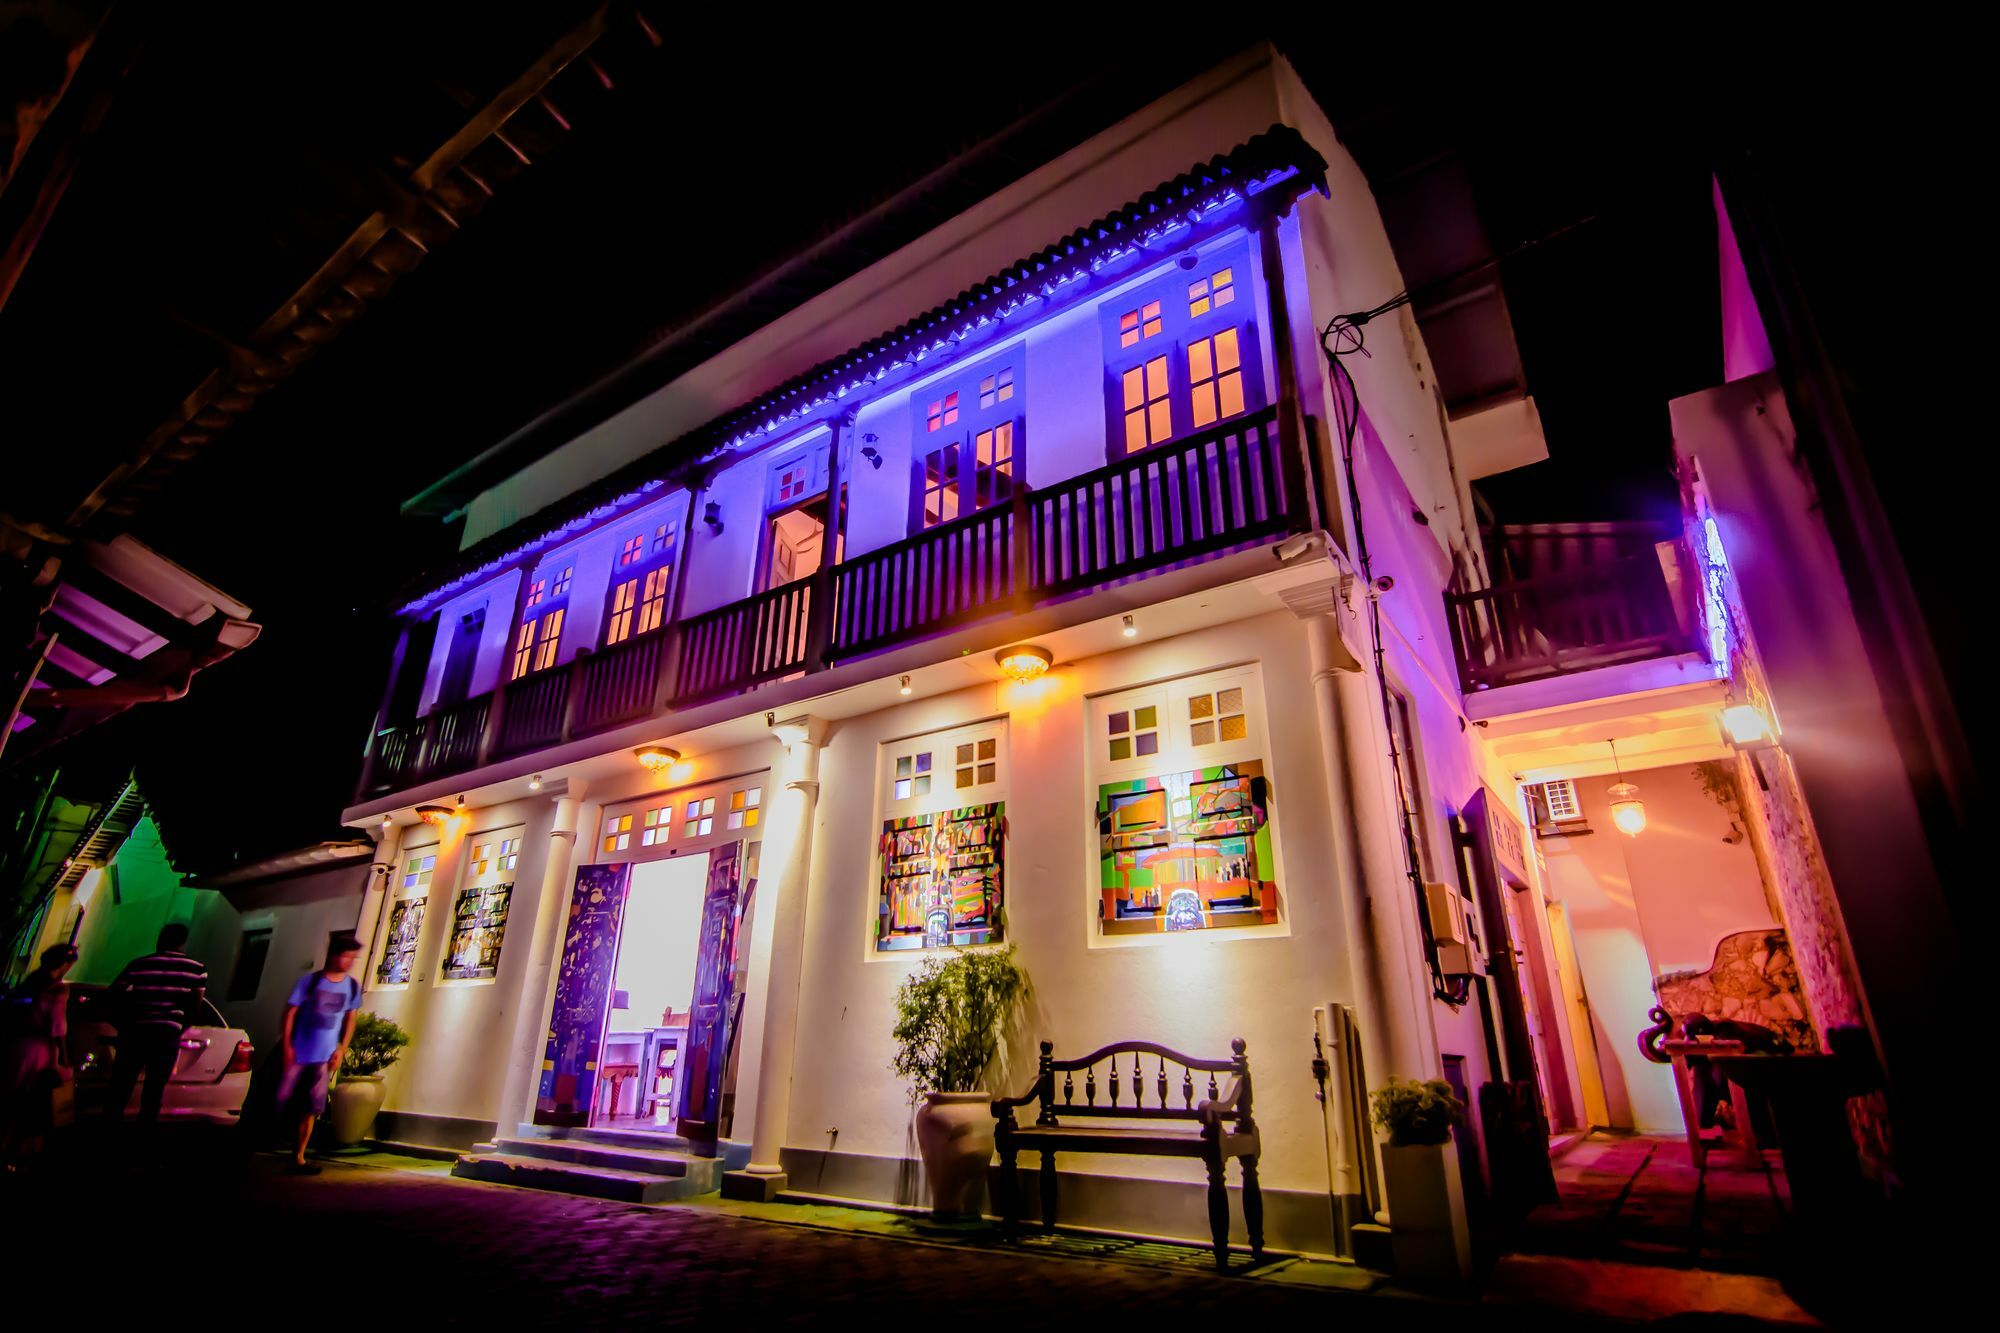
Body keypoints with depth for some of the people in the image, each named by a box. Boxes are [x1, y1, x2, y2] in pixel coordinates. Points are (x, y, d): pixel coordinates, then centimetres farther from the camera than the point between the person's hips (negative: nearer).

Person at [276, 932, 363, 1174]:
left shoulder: (352, 986, 2)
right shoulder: (310, 981, -8)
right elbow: (290, 1011, -5)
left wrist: (342, 1049, 2)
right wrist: (286, 1045, -10)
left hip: (325, 1056, 3)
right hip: (298, 1053, -3)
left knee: (311, 1109, 2)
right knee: (282, 1102, 4)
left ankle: (298, 1158, 10)